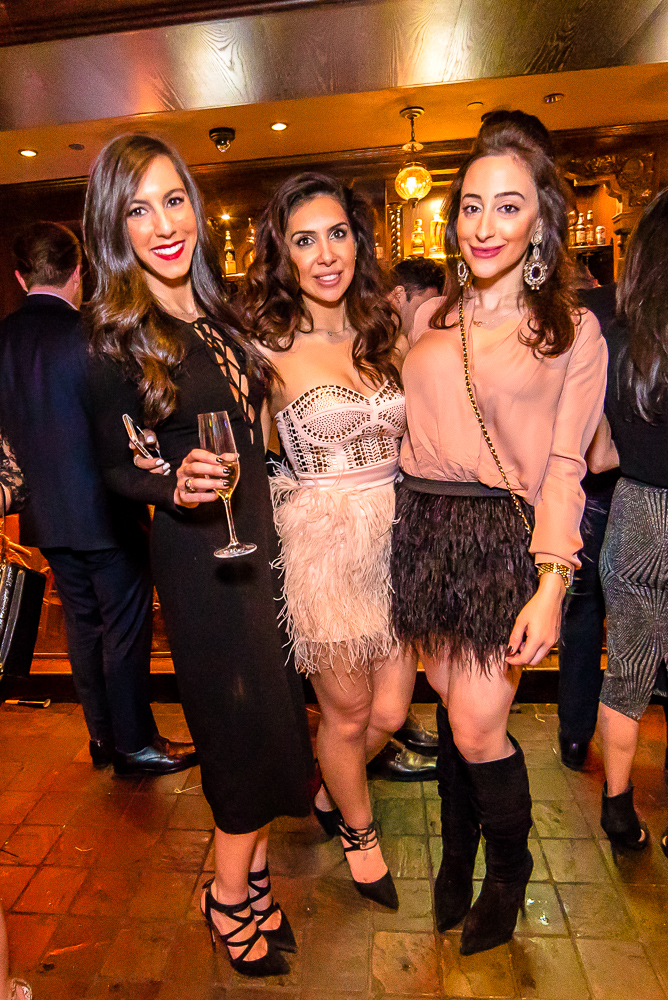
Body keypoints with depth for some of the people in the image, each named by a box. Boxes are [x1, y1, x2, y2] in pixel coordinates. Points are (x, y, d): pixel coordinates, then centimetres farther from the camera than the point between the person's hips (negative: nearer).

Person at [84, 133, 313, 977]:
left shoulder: (217, 310, 8)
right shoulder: (117, 339, -10)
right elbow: (114, 467, -7)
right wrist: (174, 487, -26)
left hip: (258, 535, 6)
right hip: (197, 552, -6)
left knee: (266, 714, 15)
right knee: (245, 722, 5)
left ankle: (247, 874, 40)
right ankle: (230, 897, 34)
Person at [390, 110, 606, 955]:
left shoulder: (573, 332, 2)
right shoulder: (429, 317, 11)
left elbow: (563, 466, -4)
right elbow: (408, 430, 13)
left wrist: (551, 586, -12)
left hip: (504, 538, -3)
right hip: (423, 529, 4)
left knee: (478, 730, -1)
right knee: (449, 708, 14)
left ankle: (509, 870, 32)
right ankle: (457, 853, 40)